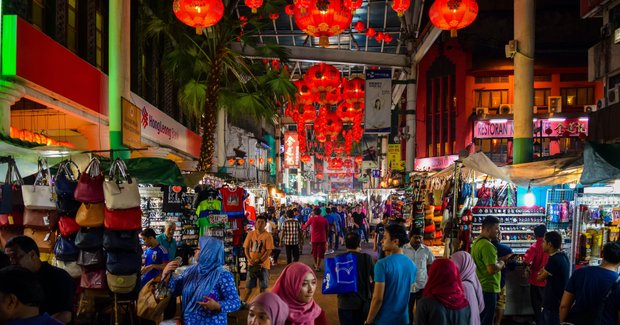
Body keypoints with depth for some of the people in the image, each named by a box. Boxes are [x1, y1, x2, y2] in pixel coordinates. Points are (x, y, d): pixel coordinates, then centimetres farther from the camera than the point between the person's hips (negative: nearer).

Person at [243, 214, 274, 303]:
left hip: (263, 264, -3)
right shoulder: (250, 234, 4)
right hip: (251, 264, 3)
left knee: (263, 286, 4)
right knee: (249, 285, 8)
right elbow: (246, 248, 6)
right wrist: (249, 259, -9)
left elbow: (269, 251, -12)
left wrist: (259, 261, -18)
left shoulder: (268, 236, -7)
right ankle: (243, 302, 18)